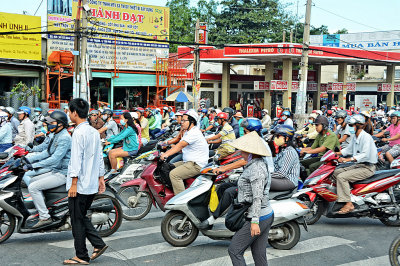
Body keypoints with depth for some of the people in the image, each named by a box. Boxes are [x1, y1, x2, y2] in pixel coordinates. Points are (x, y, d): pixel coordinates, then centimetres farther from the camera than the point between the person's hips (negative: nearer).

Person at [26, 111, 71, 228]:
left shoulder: (65, 138, -19)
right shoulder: (57, 136, 15)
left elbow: (55, 159, -27)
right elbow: (47, 153, 19)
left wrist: (33, 165, -27)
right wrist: (28, 160, 11)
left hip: (62, 174, -10)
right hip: (56, 171, 10)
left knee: (33, 187, -16)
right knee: (32, 180, 15)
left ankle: (44, 217, -13)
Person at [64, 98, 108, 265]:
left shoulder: (79, 132, -15)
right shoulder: (94, 132, 11)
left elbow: (77, 159, -18)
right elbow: (100, 157, 14)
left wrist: (74, 184, -17)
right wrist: (101, 178, 18)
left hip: (80, 185, -8)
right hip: (92, 184, 8)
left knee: (77, 220, 2)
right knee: (81, 217, 19)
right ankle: (98, 244, 14)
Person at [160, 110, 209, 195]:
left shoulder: (194, 133, -17)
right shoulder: (187, 132, 18)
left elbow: (181, 145, -26)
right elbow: (181, 148, 17)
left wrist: (166, 154, -31)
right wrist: (166, 152, 6)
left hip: (196, 165, -11)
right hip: (188, 162, 11)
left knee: (174, 174, -23)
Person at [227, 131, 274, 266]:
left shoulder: (256, 168, -19)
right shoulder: (258, 164, 12)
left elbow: (258, 197, -25)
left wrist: (255, 222, -26)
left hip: (258, 217, -10)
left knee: (234, 250, -1)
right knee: (259, 254, 13)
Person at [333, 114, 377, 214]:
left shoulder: (366, 137, -17)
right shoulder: (355, 137, 13)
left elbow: (365, 155, -28)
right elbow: (349, 149, 25)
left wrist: (348, 159, -35)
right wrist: (336, 153, 11)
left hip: (367, 167, -10)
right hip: (358, 165, 10)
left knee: (341, 177, -23)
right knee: (335, 172, 5)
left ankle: (348, 204, -21)